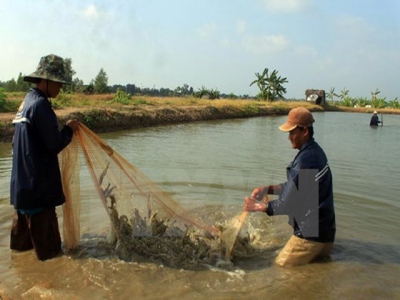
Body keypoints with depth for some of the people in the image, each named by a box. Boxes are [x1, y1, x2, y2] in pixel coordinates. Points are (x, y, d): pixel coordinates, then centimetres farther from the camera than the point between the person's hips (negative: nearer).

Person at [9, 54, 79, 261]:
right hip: (38, 177, -10)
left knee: (24, 214, 24)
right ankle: (50, 252, 17)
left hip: (22, 176, 10)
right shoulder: (40, 104, -20)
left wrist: (63, 131, 6)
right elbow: (54, 145, -20)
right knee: (42, 218, 4)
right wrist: (69, 129, -5)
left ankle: (20, 244, 40)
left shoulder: (26, 102, 10)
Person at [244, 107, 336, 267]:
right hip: (324, 229, 10)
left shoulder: (305, 159, -25)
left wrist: (258, 207, -7)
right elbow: (295, 187, 16)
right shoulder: (315, 151, 6)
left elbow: (287, 204, -21)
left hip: (311, 233, -10)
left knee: (281, 266, 4)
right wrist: (269, 189, 5)